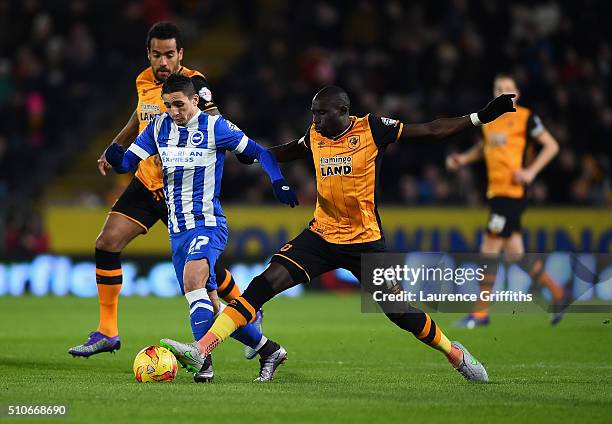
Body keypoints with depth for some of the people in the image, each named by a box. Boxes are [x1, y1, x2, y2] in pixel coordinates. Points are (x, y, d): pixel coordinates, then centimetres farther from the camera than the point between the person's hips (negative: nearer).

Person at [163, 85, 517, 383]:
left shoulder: (372, 128, -9)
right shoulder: (314, 137, 3)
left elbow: (430, 130, -6)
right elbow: (286, 153, 27)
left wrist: (480, 118, -11)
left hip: (365, 240, -3)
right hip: (322, 235, 3)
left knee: (399, 312, -4)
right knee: (266, 283, -15)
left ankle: (455, 353, 25)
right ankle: (201, 350, -20)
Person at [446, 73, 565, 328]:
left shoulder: (525, 118, -5)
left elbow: (551, 146, -2)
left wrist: (531, 171, -13)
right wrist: (463, 159, 13)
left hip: (512, 191, -7)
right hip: (495, 191, 7)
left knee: (489, 249, -9)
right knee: (514, 253, 8)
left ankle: (481, 312, -2)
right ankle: (557, 293, 24)